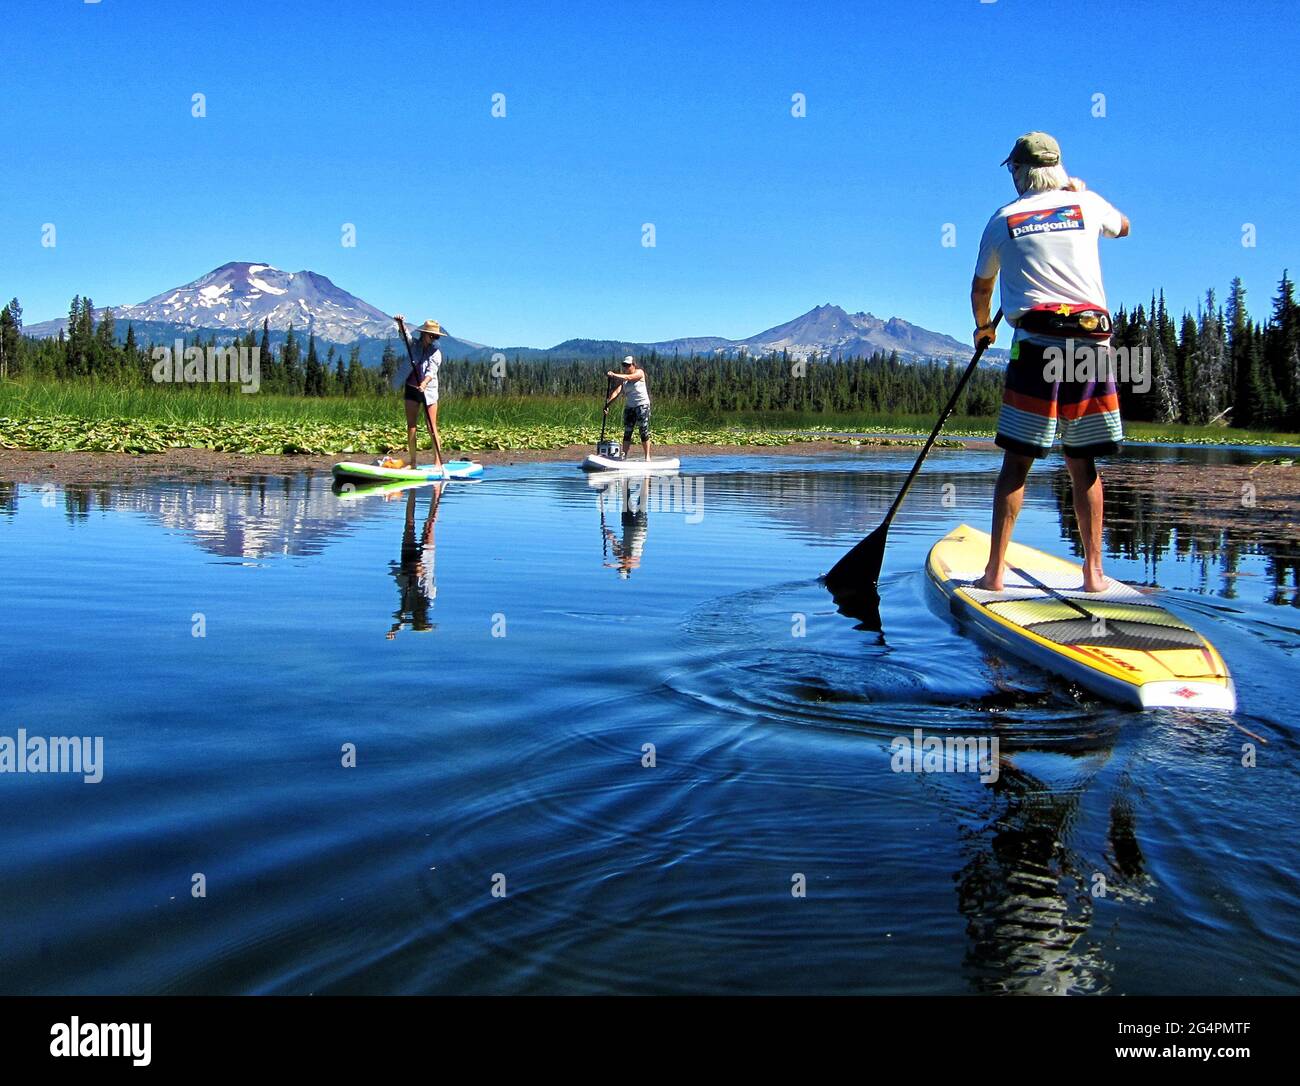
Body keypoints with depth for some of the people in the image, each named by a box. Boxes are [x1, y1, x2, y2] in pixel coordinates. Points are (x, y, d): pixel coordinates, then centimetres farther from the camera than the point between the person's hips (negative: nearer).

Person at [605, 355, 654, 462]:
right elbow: (617, 391, -3)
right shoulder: (622, 378, 9)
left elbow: (628, 378, -23)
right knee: (627, 432, -1)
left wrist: (614, 375, -32)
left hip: (642, 406, -5)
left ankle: (647, 456, -1)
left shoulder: (639, 372, -4)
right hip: (630, 407, 5)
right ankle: (624, 455, -3)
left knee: (644, 431, -5)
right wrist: (608, 402, -18)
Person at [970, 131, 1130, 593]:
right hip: (1093, 337, 2)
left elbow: (981, 287, 23)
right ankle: (1093, 571, 8)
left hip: (1038, 342, -2)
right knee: (1083, 462, 8)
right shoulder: (1087, 204, 13)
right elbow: (1123, 226, 37)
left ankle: (995, 571, -3)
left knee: (1017, 460, 0)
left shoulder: (1002, 220, 10)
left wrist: (982, 327, 42)